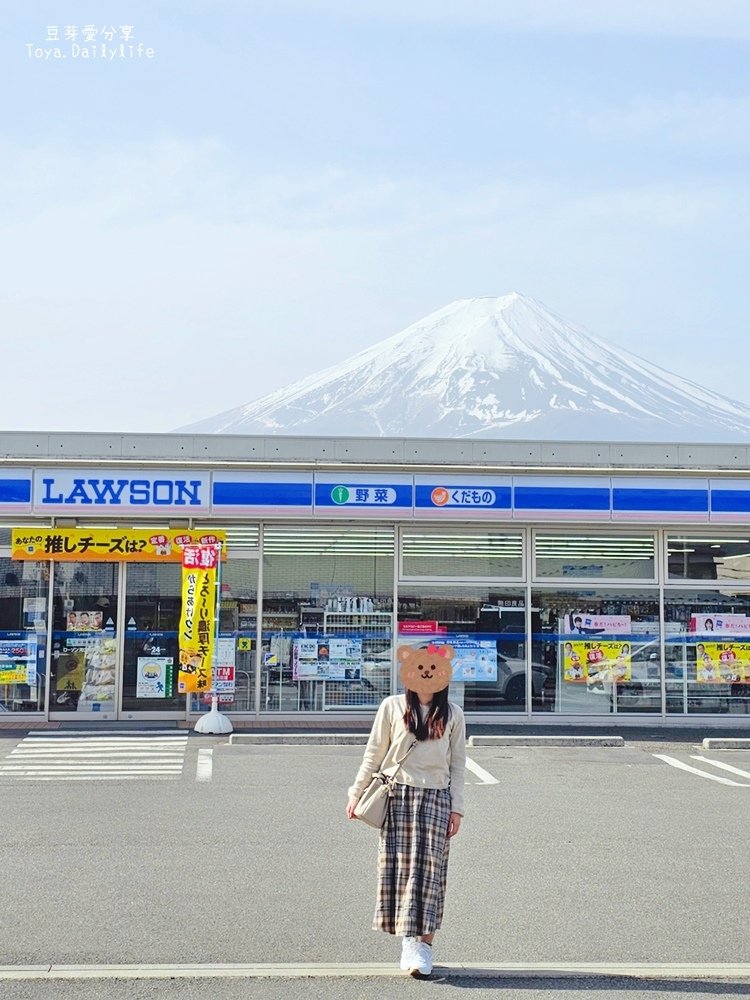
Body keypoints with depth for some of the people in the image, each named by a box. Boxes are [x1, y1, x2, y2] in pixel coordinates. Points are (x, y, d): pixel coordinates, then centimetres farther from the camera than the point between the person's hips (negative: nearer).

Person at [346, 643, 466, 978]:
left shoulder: (452, 714, 7)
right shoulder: (393, 707, 3)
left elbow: (457, 765, 9)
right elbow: (374, 754, 8)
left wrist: (456, 808, 4)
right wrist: (356, 793, 8)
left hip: (436, 799, 0)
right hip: (398, 795, 0)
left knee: (429, 865, -6)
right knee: (401, 864, -1)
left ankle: (423, 943, -5)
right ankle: (408, 939, 6)